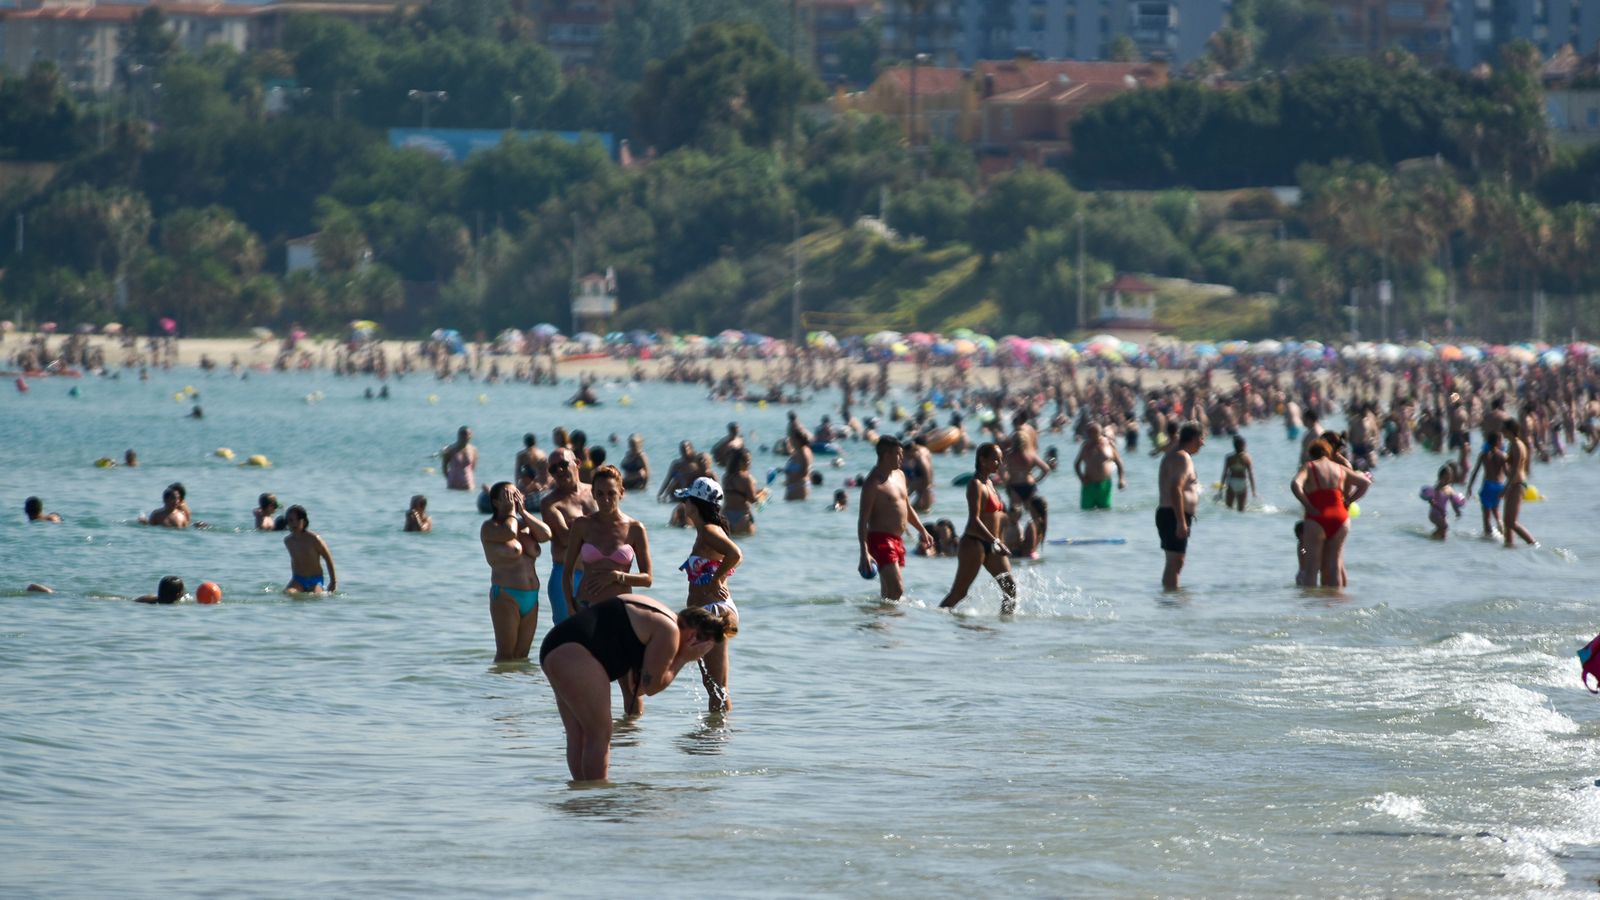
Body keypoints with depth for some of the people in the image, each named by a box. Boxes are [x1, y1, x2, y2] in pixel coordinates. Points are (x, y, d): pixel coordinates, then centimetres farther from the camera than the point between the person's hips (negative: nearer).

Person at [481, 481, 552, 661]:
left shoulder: (526, 525, 18)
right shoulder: (489, 528, 0)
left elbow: (546, 534, 0)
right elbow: (509, 532, -21)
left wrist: (522, 511, 1)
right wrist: (511, 510, -2)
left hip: (531, 596, 6)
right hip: (505, 595, -6)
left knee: (522, 654, 5)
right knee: (506, 653, -9)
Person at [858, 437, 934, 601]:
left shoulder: (899, 475, 14)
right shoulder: (873, 483, -13)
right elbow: (863, 520, -17)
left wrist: (922, 531, 28)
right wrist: (864, 553, -26)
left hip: (897, 542, 9)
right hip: (880, 540, -9)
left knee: (889, 593, 13)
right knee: (896, 590, -20)